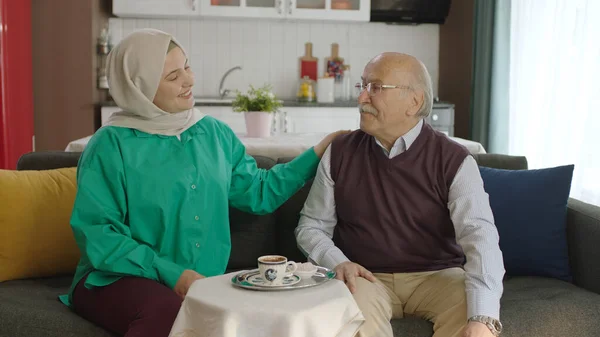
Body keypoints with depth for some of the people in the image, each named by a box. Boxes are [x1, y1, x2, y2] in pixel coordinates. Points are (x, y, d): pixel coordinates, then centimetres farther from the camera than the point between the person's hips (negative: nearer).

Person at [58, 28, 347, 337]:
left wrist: (318, 153, 11)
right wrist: (172, 274, -20)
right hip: (118, 280, -5)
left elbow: (258, 192, 18)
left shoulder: (214, 133, 11)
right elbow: (96, 233, -10)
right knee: (169, 312, -38)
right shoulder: (112, 144, -6)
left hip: (203, 283, 5)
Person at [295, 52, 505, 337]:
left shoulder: (454, 161, -7)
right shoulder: (339, 153, 2)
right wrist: (337, 262, -14)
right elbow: (311, 225, 9)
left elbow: (480, 236, -20)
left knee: (473, 313, -28)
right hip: (367, 278, 0)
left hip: (437, 275, 0)